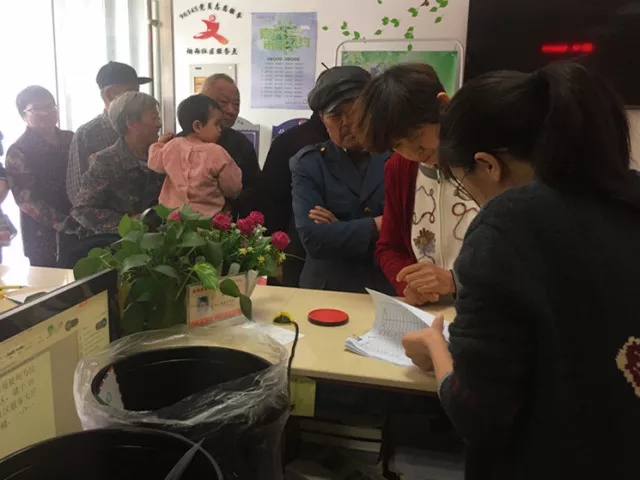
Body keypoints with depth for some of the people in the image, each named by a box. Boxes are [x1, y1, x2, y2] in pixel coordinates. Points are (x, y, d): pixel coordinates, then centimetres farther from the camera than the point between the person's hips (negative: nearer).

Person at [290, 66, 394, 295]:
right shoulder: (307, 163, 3)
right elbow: (312, 237, -9)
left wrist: (339, 230, -9)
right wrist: (377, 226, -10)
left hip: (391, 289, 0)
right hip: (328, 290, 0)